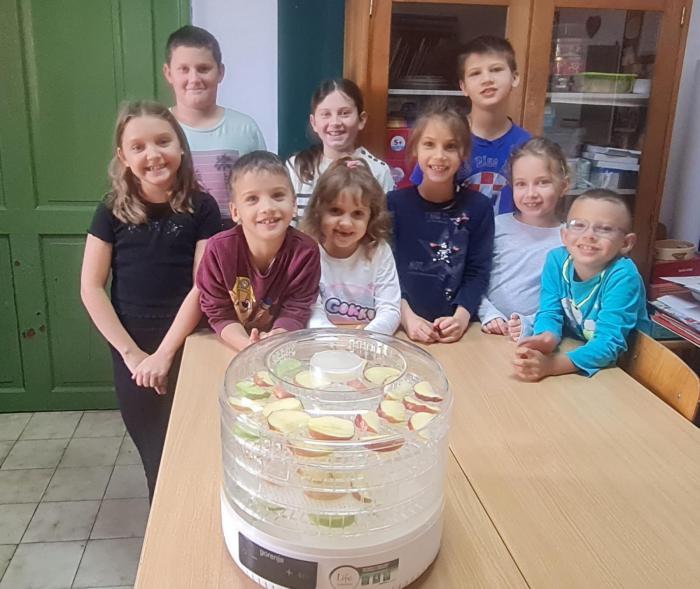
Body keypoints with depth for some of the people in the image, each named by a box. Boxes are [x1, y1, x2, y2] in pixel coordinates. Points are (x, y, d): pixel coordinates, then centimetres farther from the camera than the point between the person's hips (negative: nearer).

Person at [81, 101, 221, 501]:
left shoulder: (201, 208, -7)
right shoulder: (112, 212, -3)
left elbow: (202, 286, -9)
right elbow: (91, 289, -3)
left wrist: (164, 353, -12)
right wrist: (131, 352, -8)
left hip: (188, 343, -1)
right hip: (131, 347, 2)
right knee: (153, 452, 15)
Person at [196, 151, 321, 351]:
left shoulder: (305, 251, -14)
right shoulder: (219, 249, -14)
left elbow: (295, 312, -12)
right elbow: (219, 313, -10)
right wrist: (248, 346, -27)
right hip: (231, 347, 0)